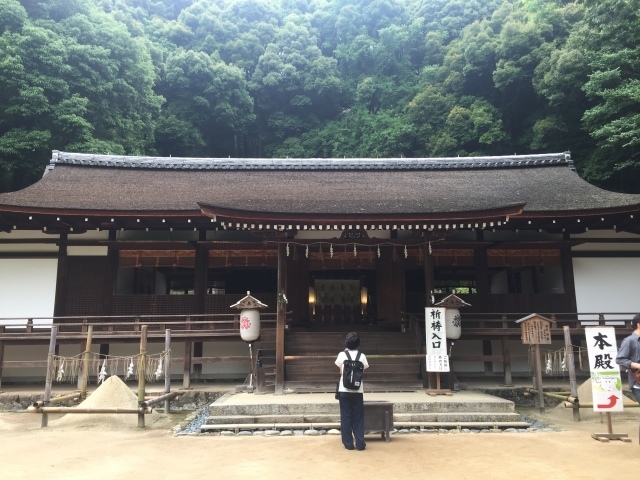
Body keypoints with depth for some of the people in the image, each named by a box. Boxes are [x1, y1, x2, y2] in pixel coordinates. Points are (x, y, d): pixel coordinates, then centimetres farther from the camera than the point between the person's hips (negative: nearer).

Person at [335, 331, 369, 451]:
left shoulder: (342, 355, -3)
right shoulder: (361, 356, -1)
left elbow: (341, 372, 5)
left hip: (344, 390, -1)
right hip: (358, 390, 1)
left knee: (346, 417, 7)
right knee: (358, 417, 9)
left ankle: (348, 443, 9)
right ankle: (360, 443, 8)